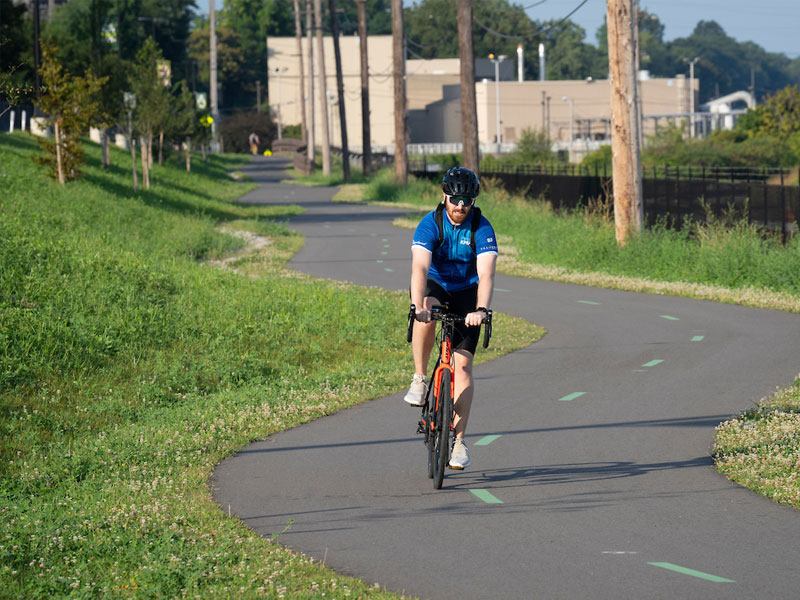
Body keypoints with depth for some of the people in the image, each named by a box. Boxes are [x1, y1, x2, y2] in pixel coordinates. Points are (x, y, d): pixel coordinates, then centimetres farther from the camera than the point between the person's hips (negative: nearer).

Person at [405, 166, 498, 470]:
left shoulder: (482, 228, -19)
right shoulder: (430, 224, -20)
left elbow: (486, 274, -30)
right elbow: (420, 268, -32)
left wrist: (480, 310, -47)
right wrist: (418, 306, -48)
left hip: (467, 295, 0)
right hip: (436, 287, 0)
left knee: (463, 363, -10)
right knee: (428, 311, -38)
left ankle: (458, 440, -7)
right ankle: (419, 379, -22)